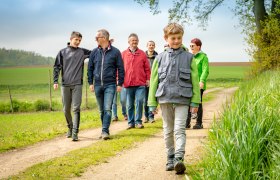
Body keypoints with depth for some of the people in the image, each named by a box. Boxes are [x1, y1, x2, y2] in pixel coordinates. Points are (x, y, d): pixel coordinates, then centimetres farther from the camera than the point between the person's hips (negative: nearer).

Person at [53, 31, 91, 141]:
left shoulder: (82, 52, 7)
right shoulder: (63, 52, 7)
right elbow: (57, 67, 5)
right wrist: (55, 81, -5)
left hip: (77, 84, -1)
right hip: (65, 85, 1)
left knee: (76, 109, -8)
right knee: (66, 109, 8)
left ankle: (75, 132, -10)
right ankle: (70, 128, 28)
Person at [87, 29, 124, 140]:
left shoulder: (115, 52, -2)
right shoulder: (94, 52, 7)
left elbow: (120, 69, 1)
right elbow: (90, 68, 12)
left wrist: (120, 84, -3)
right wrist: (90, 83, 4)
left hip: (110, 85, -4)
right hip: (97, 85, 4)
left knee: (107, 109, -12)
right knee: (101, 110, 10)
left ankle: (105, 131, -11)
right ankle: (105, 129, 22)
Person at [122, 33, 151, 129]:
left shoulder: (142, 54, 6)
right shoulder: (123, 54, 7)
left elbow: (147, 68, 8)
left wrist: (148, 79, 1)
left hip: (140, 83, -1)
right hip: (128, 83, 1)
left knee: (139, 101, -9)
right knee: (130, 104, 7)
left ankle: (138, 121, 2)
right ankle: (131, 122, 16)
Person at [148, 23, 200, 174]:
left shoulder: (188, 57, 3)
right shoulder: (160, 58, 7)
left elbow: (195, 81, 4)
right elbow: (154, 81, 9)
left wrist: (195, 101, 1)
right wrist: (152, 103, 7)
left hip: (182, 99, -2)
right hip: (165, 99, 3)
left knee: (179, 129, -13)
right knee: (168, 131, 10)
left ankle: (179, 158, -19)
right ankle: (170, 159, 18)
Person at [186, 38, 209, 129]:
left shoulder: (203, 56, -2)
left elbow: (205, 70, -10)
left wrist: (202, 81, -22)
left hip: (198, 85, -5)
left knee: (198, 103, 1)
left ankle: (199, 123, 9)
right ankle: (187, 122, 6)